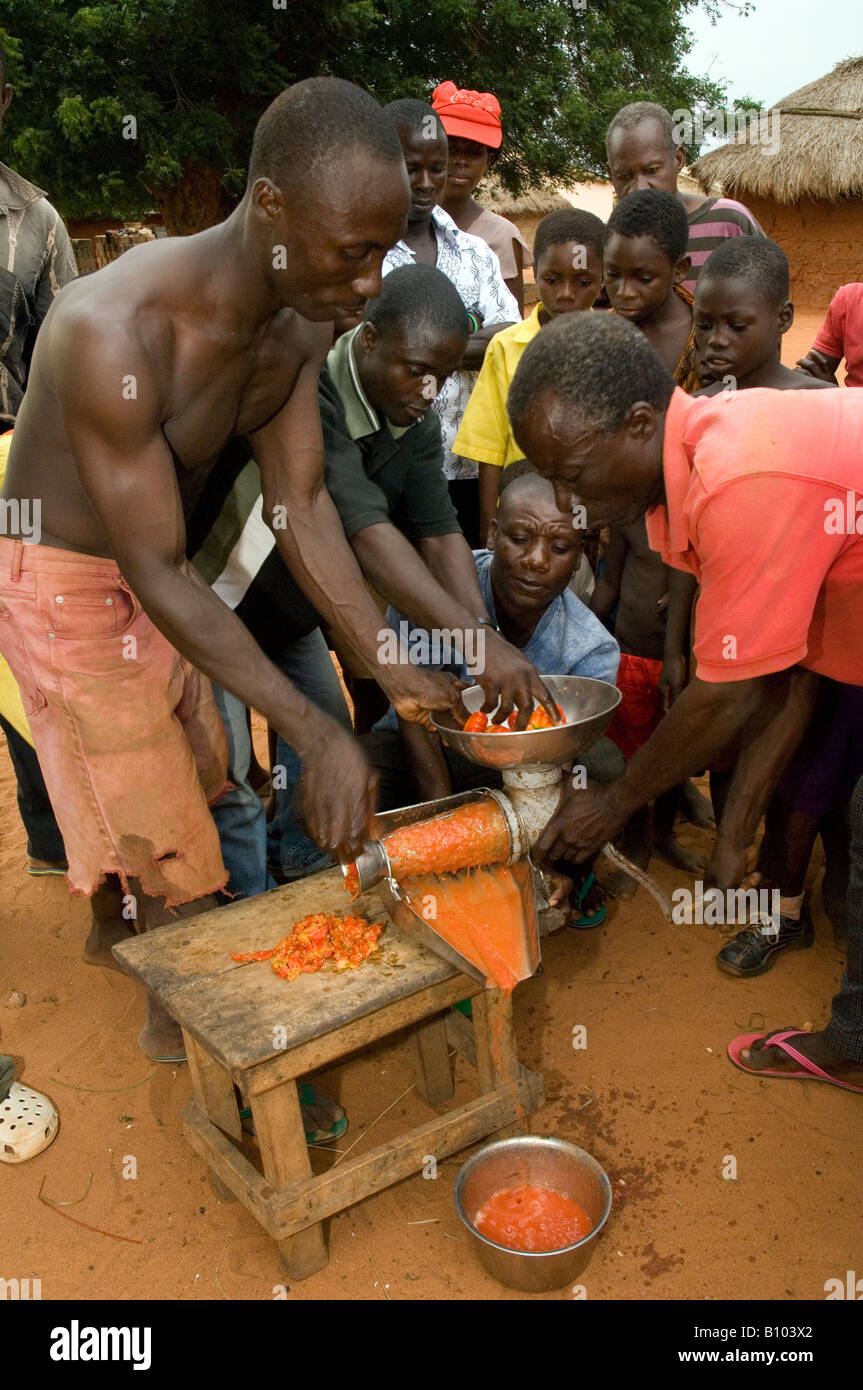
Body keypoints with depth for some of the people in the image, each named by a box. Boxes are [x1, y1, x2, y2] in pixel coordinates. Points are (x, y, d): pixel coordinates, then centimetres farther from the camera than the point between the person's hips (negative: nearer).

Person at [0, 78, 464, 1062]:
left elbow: (302, 507, -8)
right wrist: (314, 732, -34)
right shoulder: (115, 331, -36)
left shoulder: (302, 321, -11)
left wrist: (393, 668, -16)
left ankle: (122, 930, 48)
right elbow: (157, 574, -32)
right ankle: (180, 1022, 28)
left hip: (151, 572, 7)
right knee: (170, 841, 2)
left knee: (199, 780, 20)